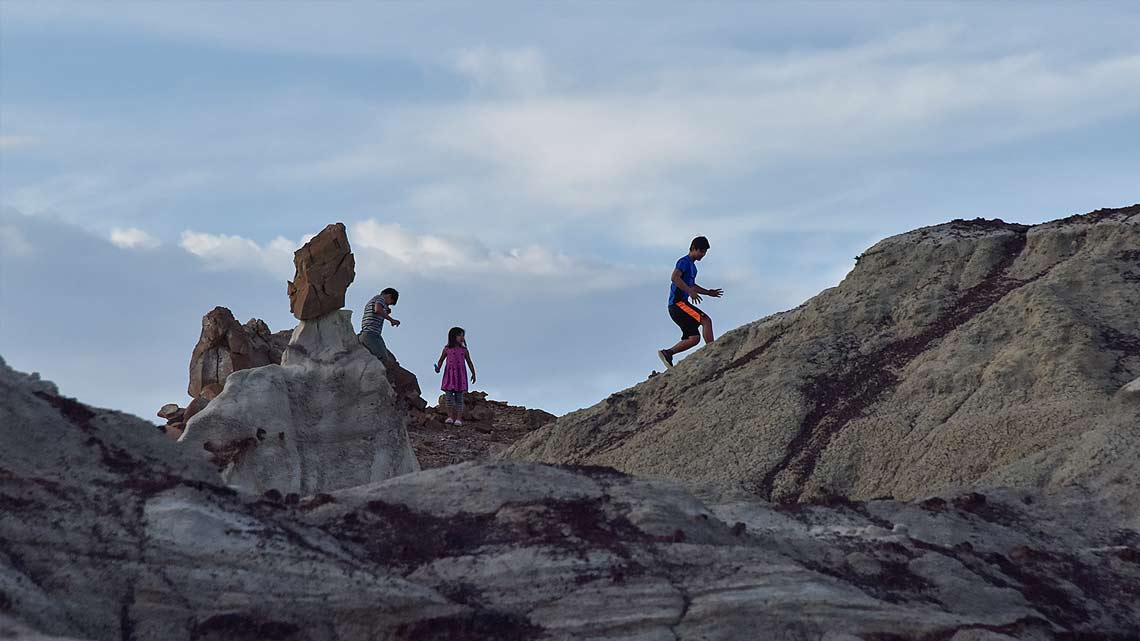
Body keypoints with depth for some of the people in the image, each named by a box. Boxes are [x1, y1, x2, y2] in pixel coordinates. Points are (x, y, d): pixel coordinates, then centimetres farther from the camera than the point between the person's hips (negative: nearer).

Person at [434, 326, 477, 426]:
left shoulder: (464, 350, 8)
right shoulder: (447, 349, 6)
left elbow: (469, 362, 14)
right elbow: (441, 360, 11)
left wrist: (473, 373, 8)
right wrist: (438, 368, -7)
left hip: (460, 374, 0)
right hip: (450, 374, 0)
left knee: (459, 396, -3)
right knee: (448, 395, -8)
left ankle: (459, 418, -4)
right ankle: (450, 416, 0)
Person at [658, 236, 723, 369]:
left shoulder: (692, 266, 24)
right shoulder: (684, 261, -6)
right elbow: (675, 277, -21)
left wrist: (708, 292, 25)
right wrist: (690, 292, -28)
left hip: (680, 305, 10)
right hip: (677, 302, -10)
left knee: (694, 338, 2)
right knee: (705, 320, -20)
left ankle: (667, 353, 3)